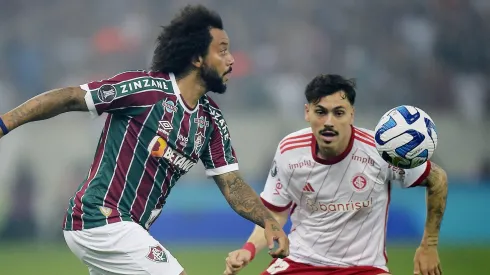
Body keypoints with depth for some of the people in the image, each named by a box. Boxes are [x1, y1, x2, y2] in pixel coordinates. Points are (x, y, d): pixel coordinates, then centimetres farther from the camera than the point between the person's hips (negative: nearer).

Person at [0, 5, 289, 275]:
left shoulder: (211, 119, 8)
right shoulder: (146, 87, -14)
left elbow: (232, 185, 7)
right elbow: (70, 98, -14)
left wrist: (269, 222, -11)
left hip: (127, 228, 9)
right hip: (101, 220, -9)